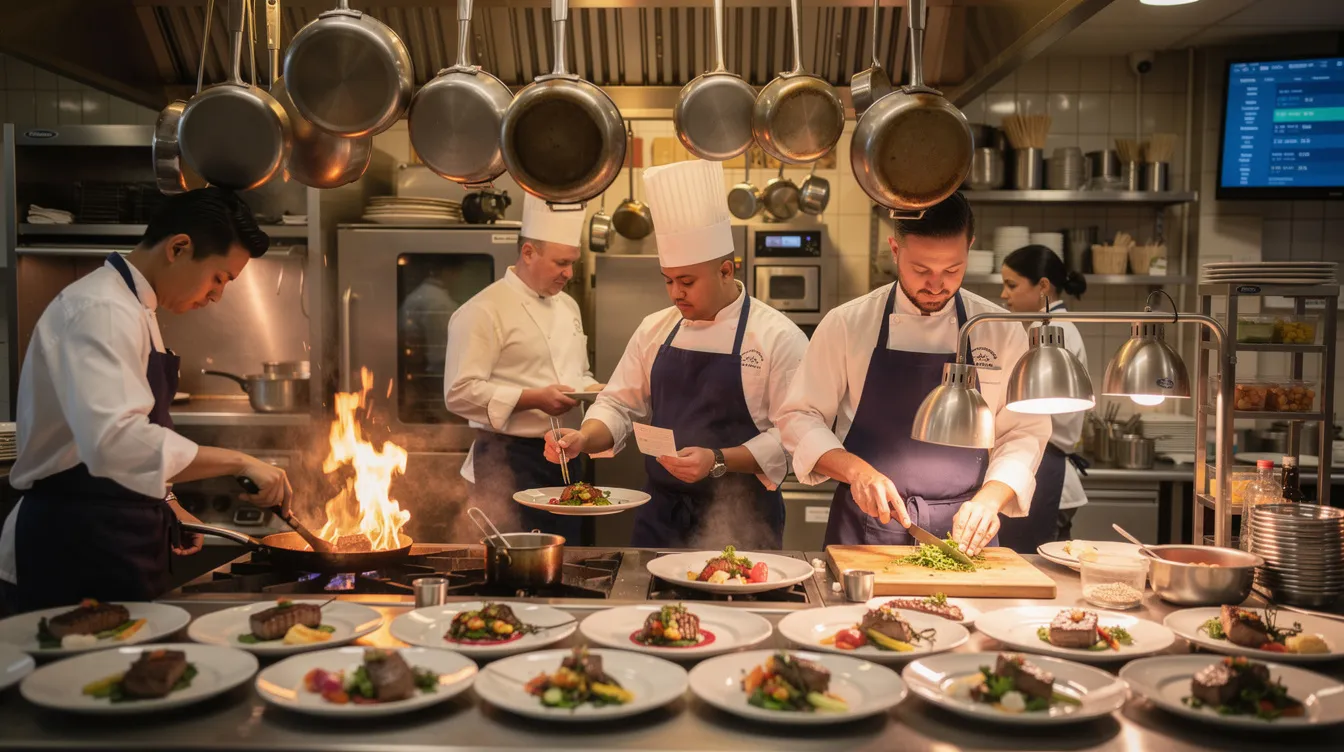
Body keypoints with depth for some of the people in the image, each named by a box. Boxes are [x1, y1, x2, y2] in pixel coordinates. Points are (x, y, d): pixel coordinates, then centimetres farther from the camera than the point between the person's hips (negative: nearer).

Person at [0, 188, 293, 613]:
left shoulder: (132, 309, 16)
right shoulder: (101, 311, -18)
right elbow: (116, 441, -35)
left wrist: (163, 507, 16)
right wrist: (238, 462, -33)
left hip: (117, 544, 10)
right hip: (76, 547, -10)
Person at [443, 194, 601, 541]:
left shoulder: (567, 306, 15)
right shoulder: (483, 312, -11)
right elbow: (460, 393, -18)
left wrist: (595, 391, 3)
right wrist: (534, 399, -23)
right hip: (510, 462, -8)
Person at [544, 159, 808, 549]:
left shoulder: (777, 336, -10)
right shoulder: (655, 329, 6)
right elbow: (620, 404, 10)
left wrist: (718, 461, -24)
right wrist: (585, 438, -9)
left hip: (740, 522, -4)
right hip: (661, 516, 4)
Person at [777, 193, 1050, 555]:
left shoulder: (1002, 332, 2)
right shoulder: (846, 324, -2)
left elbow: (1023, 432, 5)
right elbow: (800, 418, 0)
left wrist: (990, 498, -12)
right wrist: (856, 471, -15)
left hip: (964, 532, 1)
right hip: (864, 527, -1)